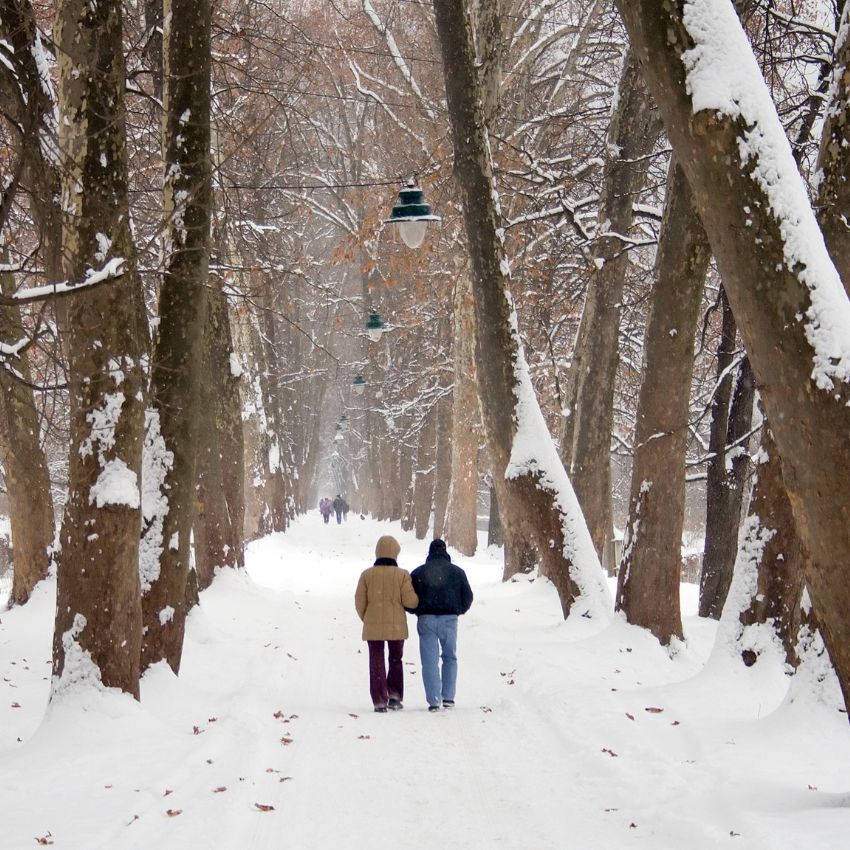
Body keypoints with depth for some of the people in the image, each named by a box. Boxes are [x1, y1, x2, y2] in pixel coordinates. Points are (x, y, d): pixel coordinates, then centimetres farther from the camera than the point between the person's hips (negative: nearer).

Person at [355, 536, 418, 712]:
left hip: (373, 625, 1)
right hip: (396, 625, 0)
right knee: (395, 661, 17)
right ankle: (394, 696, 8)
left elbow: (359, 601, -1)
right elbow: (410, 601, -10)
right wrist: (417, 599, 12)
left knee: (377, 663, 7)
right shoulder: (402, 575, -8)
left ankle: (379, 701, 2)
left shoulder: (367, 574, -3)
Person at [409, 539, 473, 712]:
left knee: (430, 661, 2)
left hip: (426, 619, -1)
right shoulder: (457, 572, 5)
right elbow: (468, 596, 5)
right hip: (449, 619, 1)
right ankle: (448, 698, 10)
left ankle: (434, 701, -4)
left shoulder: (418, 572, 4)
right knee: (450, 658, 15)